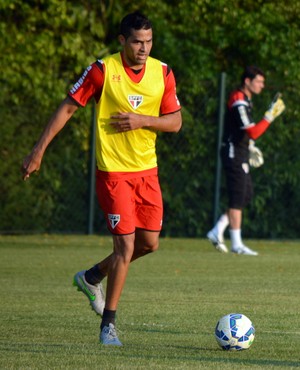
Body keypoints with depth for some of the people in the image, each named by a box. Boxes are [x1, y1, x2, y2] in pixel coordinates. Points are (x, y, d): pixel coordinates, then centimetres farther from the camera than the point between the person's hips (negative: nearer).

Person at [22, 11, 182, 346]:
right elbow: (68, 107, -6)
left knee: (149, 243, 8)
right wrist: (39, 150, -8)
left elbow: (175, 122, 2)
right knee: (126, 245, -10)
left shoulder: (163, 73, 1)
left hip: (147, 170, 5)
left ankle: (92, 277, 34)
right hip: (113, 170, -5)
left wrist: (142, 120, -16)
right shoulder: (103, 70, -11)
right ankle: (108, 325, 2)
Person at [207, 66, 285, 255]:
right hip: (234, 153, -10)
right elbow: (253, 132, -26)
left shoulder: (244, 100, 14)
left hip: (240, 155, 10)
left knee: (247, 195, 11)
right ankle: (237, 244, -4)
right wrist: (270, 116, -25)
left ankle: (217, 232, 14)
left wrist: (250, 147, 19)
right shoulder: (239, 103, -19)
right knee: (238, 198, -7)